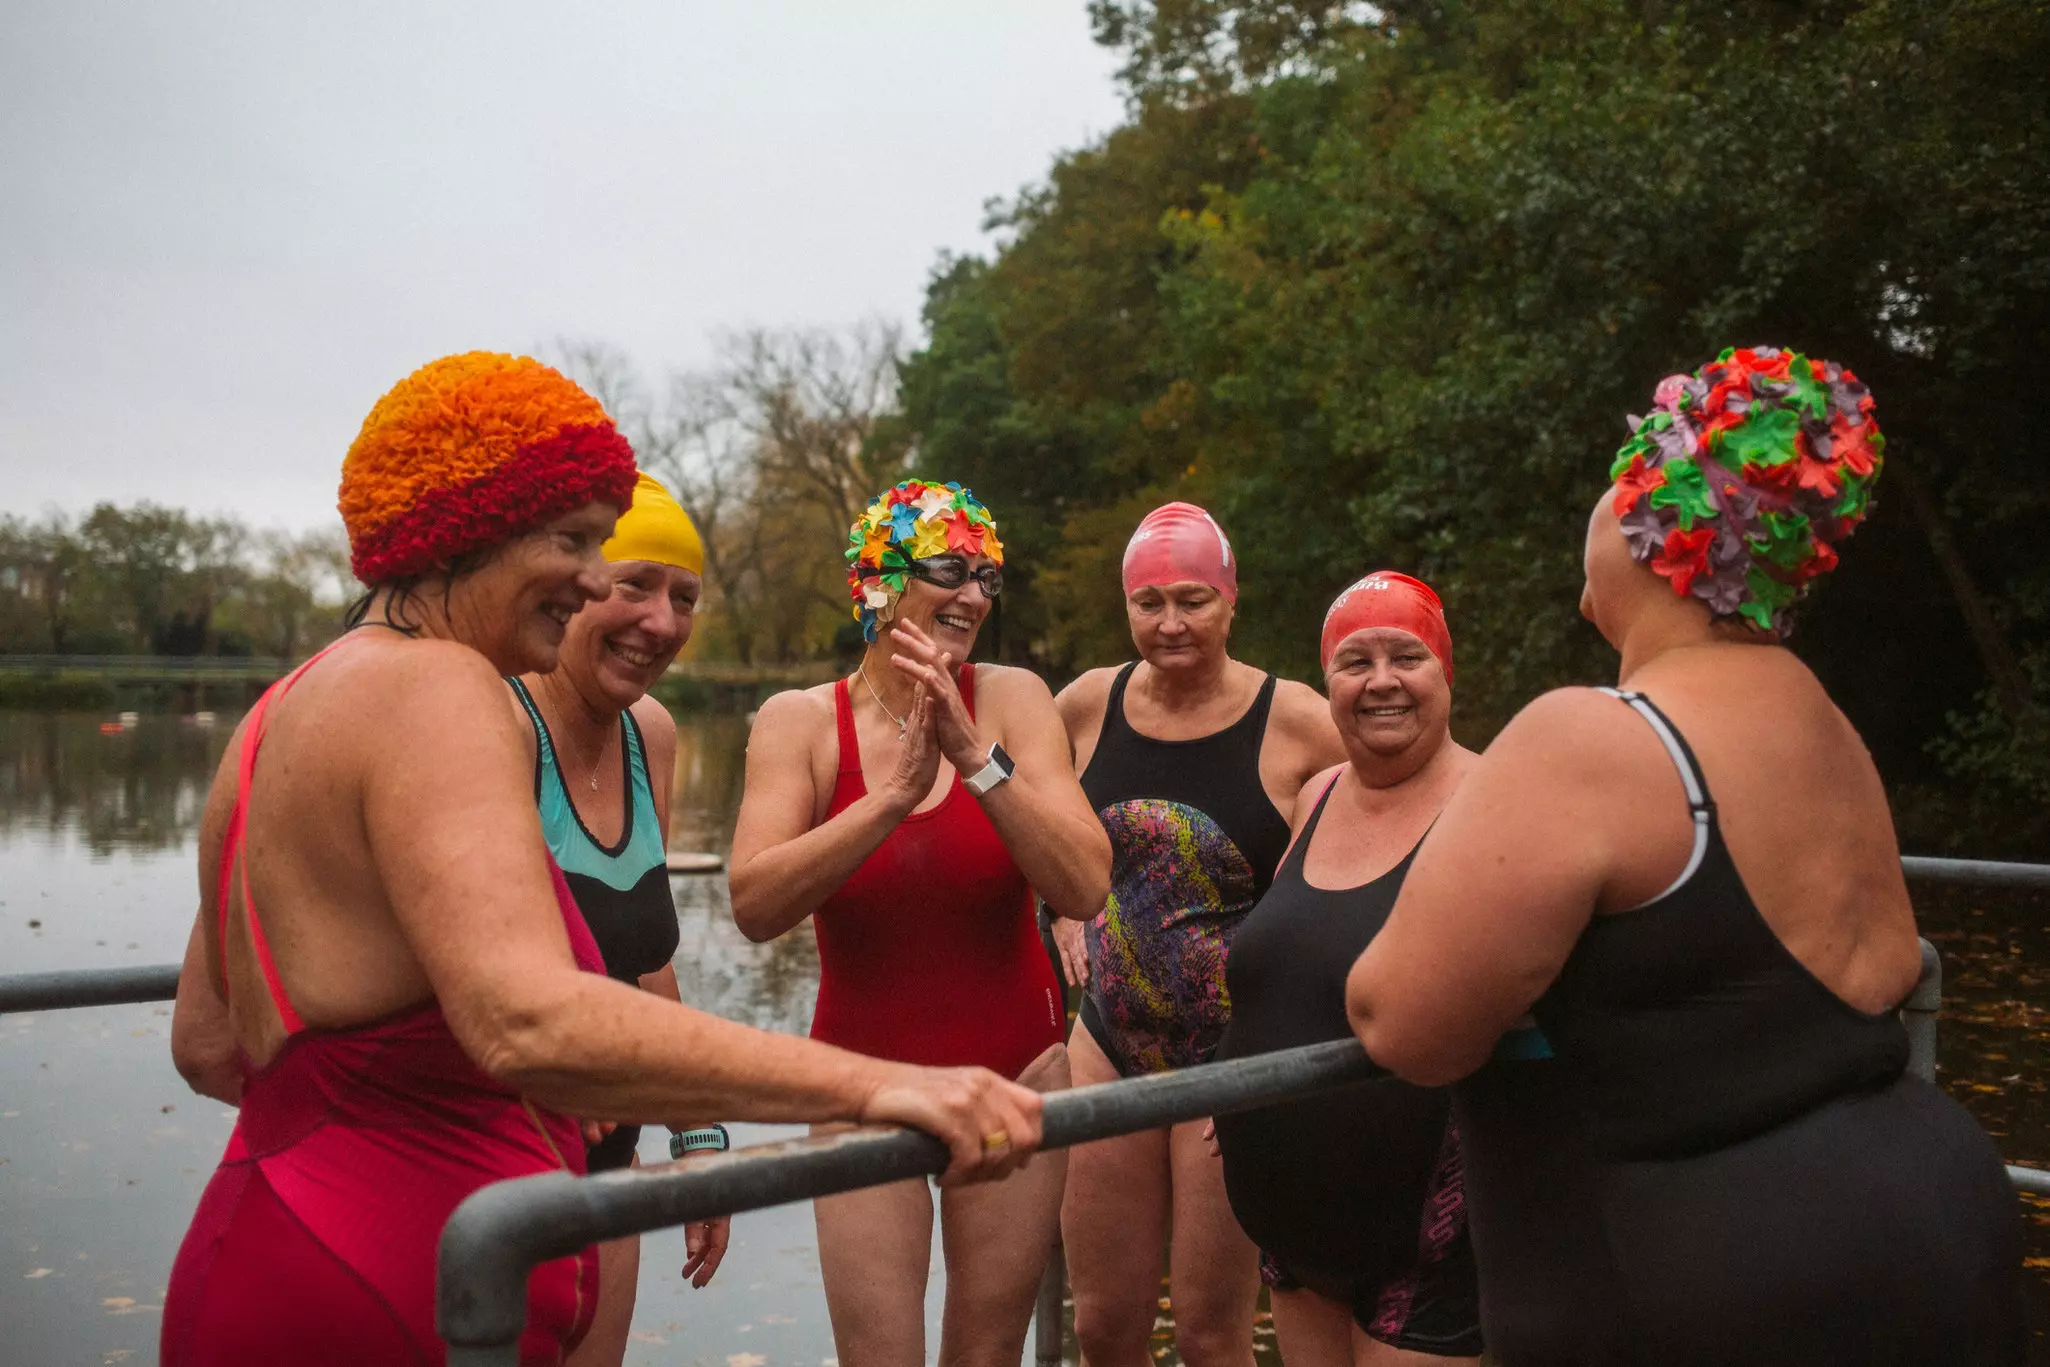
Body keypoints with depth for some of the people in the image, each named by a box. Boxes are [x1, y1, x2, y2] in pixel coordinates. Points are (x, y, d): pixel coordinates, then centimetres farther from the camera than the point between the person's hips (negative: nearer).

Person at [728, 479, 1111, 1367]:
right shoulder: (799, 721, -7)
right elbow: (755, 908, -21)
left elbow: (1084, 890, -17)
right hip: (866, 1081, -1)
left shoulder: (1012, 699, -7)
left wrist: (975, 755, -27)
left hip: (1015, 1070, 1)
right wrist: (896, 794, -29)